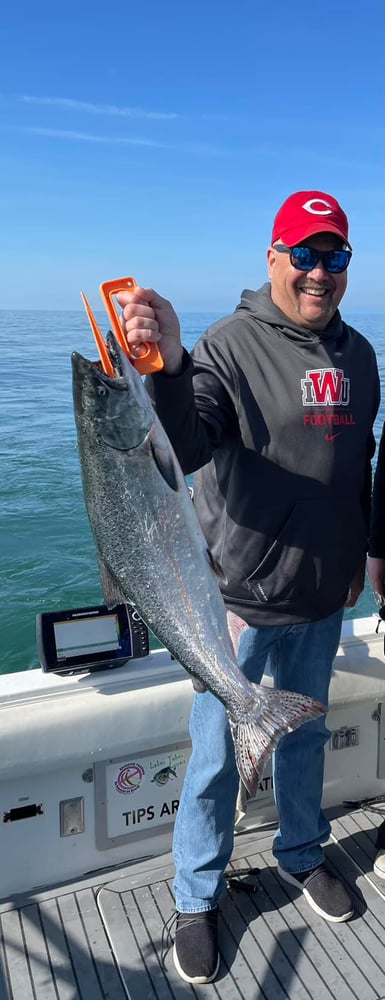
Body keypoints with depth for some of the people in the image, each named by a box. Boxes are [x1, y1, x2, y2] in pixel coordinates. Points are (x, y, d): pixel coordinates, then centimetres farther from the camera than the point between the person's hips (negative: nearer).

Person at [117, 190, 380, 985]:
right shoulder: (232, 346, -14)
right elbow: (186, 451, -28)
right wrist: (167, 367, -46)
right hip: (241, 596, -5)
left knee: (305, 734, 23)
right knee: (216, 755, 9)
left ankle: (302, 855, 47)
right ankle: (197, 899, 32)